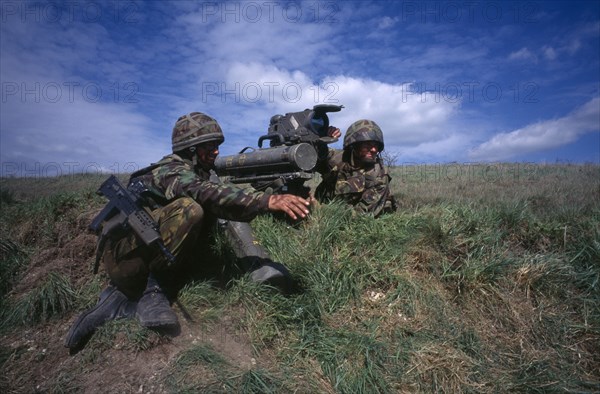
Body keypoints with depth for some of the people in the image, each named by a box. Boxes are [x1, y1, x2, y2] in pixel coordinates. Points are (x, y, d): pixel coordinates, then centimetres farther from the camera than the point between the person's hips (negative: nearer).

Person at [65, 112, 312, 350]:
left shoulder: (202, 172, 13)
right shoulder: (170, 170, -16)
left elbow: (224, 195, 1)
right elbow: (207, 194, -37)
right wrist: (268, 200, -47)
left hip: (156, 253, 9)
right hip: (125, 254, -9)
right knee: (189, 209, -29)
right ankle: (152, 290, -16)